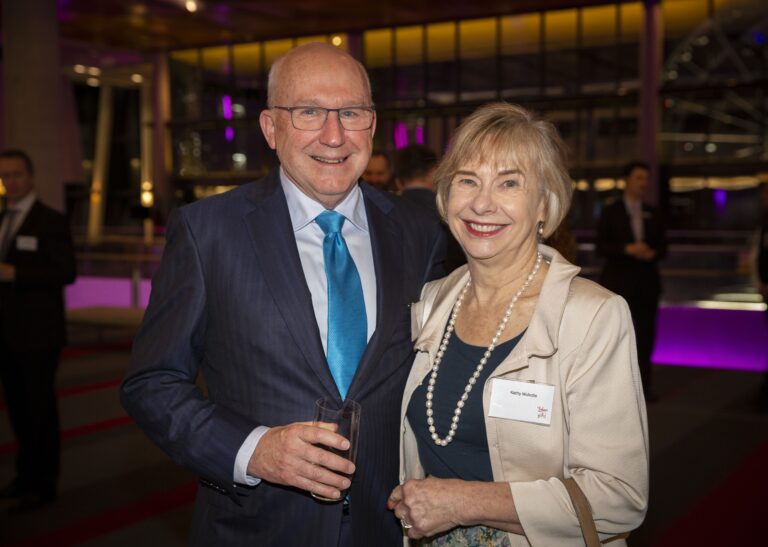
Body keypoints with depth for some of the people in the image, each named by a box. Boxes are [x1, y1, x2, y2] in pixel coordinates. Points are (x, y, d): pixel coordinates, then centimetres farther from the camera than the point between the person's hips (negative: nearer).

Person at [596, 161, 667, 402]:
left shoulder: (652, 214, 12)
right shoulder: (611, 211, 2)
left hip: (646, 282, 3)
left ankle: (644, 384, 7)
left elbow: (662, 247, 12)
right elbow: (600, 246, -6)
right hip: (618, 281, -3)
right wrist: (627, 249, -19)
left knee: (645, 333, 2)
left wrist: (652, 253, -10)